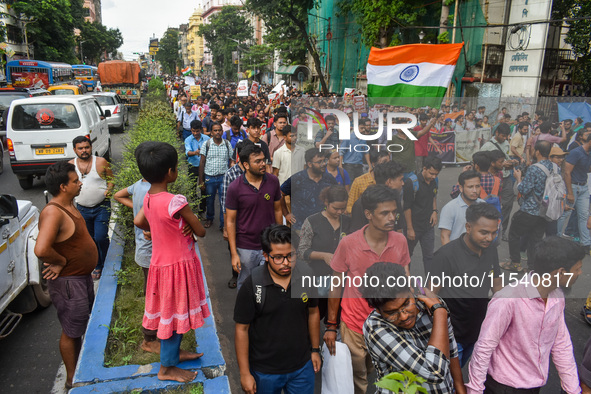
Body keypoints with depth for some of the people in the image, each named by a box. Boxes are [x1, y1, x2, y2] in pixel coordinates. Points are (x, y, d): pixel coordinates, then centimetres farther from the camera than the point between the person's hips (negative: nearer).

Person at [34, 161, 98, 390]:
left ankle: (81, 365, 45)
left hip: (83, 276, 10)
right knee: (71, 331, 7)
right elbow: (41, 250, -39)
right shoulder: (53, 213, -27)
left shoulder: (69, 204, 3)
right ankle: (72, 379, 26)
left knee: (84, 322, 24)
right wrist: (62, 262, -21)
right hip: (68, 282, -10)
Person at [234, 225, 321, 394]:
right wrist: (245, 373, -9)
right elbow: (242, 329, -13)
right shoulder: (251, 287, -20)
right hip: (265, 372, -2)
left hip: (302, 367, 3)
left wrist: (315, 350, 11)